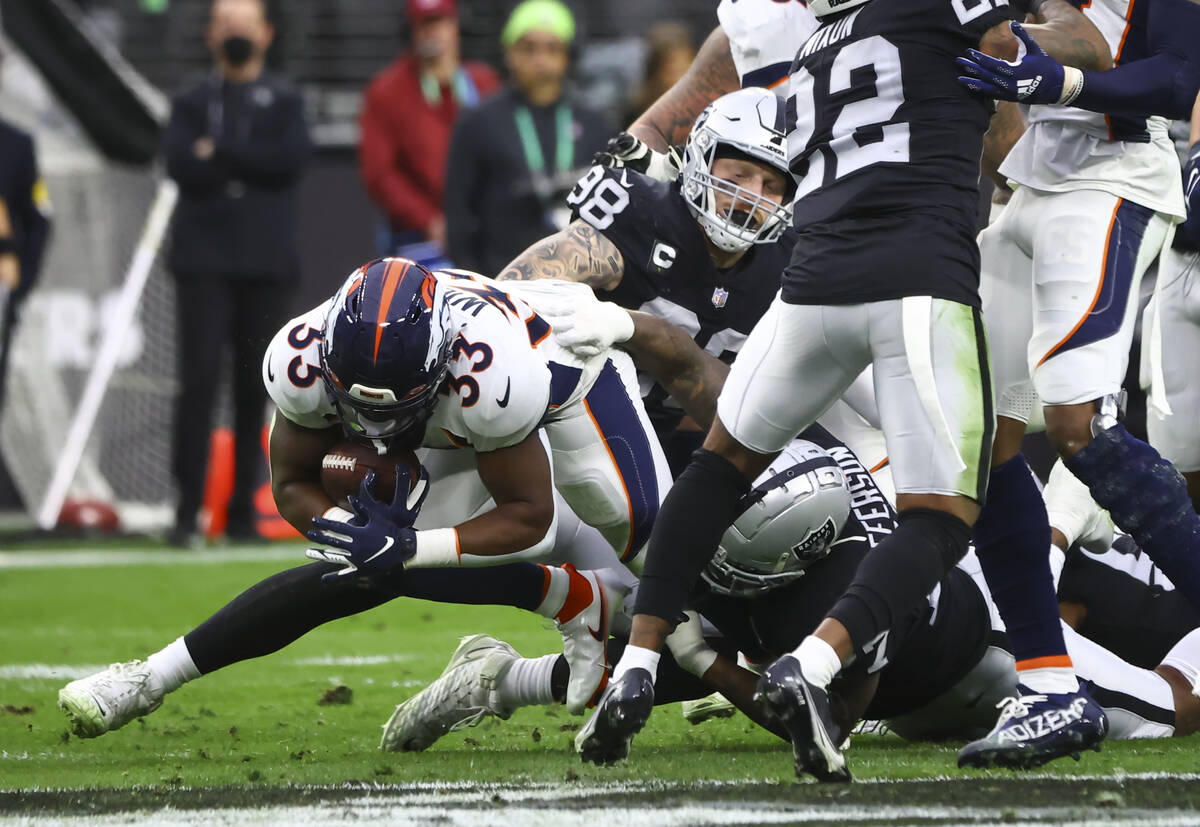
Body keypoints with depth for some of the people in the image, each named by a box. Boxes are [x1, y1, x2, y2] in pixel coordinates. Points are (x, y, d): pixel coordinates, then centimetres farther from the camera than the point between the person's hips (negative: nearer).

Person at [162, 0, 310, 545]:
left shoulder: (285, 101, 13)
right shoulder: (191, 101, 13)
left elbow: (292, 159, -6)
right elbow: (180, 165, -5)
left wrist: (218, 153, -8)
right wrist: (251, 162, -12)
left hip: (264, 260, 1)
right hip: (203, 260, -1)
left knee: (254, 387, 1)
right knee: (199, 379, -11)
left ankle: (243, 510, 7)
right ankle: (188, 509, -12)